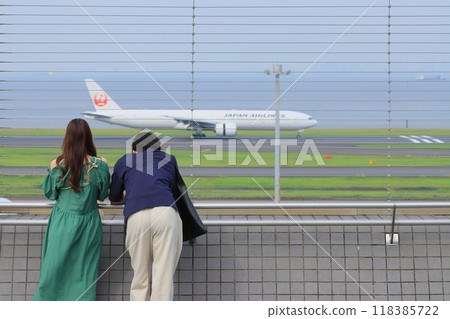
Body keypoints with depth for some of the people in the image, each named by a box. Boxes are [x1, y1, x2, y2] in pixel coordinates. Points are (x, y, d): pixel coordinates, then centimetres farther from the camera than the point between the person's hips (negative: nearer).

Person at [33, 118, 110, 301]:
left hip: (62, 223, 0)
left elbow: (50, 194, 2)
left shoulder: (57, 165, -10)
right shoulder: (99, 165, -10)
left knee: (55, 268, 11)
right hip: (88, 223, 0)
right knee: (84, 271, 9)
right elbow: (103, 195, 2)